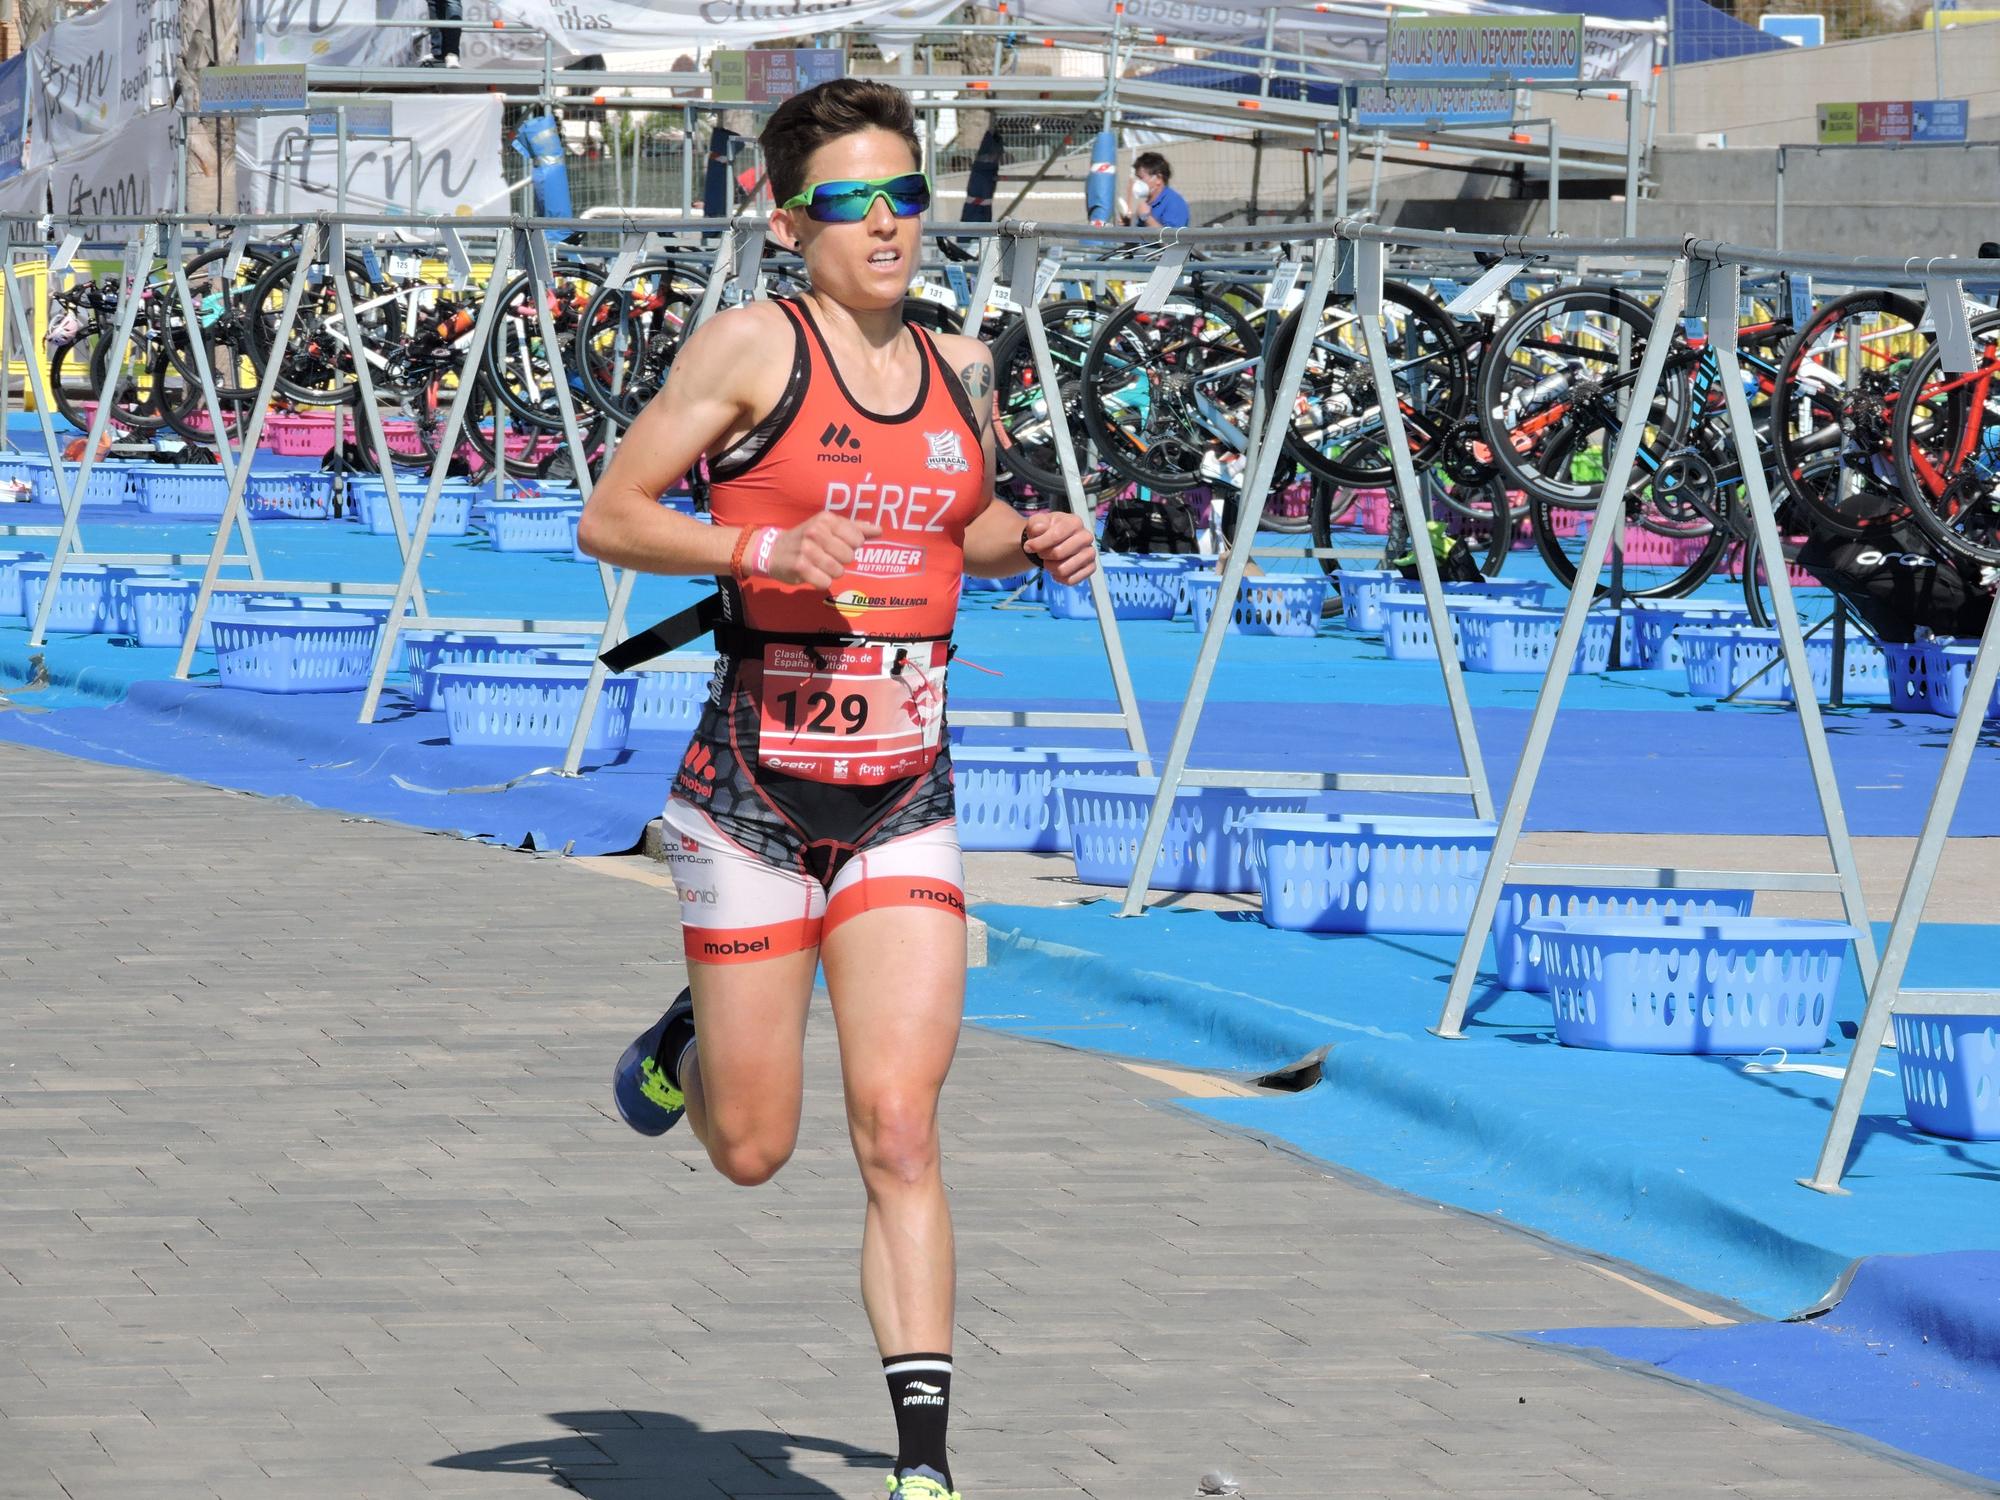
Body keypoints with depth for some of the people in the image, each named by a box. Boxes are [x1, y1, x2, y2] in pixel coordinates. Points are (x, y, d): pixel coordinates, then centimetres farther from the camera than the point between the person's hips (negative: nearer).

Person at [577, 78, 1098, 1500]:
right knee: (752, 1151, 7)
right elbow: (609, 518, -6)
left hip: (906, 808, 3)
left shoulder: (960, 367, 9)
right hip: (755, 796, -3)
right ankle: (687, 1044, 42)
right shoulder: (753, 345, -7)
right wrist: (763, 548, -21)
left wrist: (1036, 540, 6)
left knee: (900, 1135, -9)